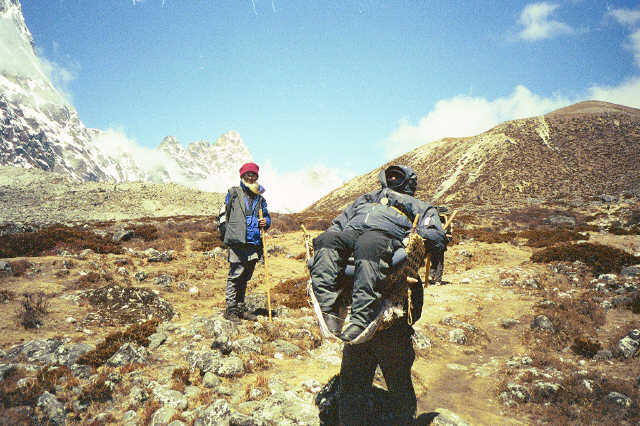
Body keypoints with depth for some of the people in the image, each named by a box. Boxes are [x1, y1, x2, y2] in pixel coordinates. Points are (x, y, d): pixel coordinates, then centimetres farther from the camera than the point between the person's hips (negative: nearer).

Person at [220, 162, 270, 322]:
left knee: (245, 277, 11)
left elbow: (267, 217, 26)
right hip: (237, 242, -5)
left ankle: (240, 307, 20)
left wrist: (265, 222, 3)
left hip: (254, 244, 5)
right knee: (235, 275, -7)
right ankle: (230, 309, -1)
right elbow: (224, 214, 10)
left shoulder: (260, 198, 20)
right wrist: (226, 233, 3)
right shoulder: (233, 193, 8)